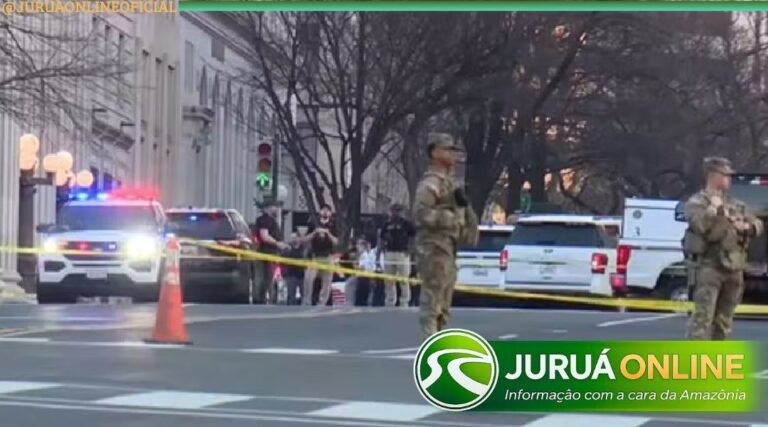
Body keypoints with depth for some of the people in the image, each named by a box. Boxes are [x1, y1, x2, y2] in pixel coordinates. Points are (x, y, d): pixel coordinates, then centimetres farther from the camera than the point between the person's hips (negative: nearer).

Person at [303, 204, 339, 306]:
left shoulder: (333, 226, 7)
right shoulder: (314, 225, 8)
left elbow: (336, 242, -2)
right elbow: (306, 240, 3)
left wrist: (328, 233, -17)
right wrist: (315, 232, -12)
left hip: (328, 257, 0)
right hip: (314, 256, 0)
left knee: (326, 282, -1)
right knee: (308, 278, -14)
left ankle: (321, 304, 5)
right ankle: (306, 302, -6)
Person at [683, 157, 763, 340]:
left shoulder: (736, 205, 18)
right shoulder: (697, 202, -1)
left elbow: (758, 224, 16)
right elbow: (699, 225, -20)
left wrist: (748, 226, -5)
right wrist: (714, 208, -11)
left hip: (734, 269, 7)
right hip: (709, 267, -7)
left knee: (724, 318, 11)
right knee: (703, 317, -13)